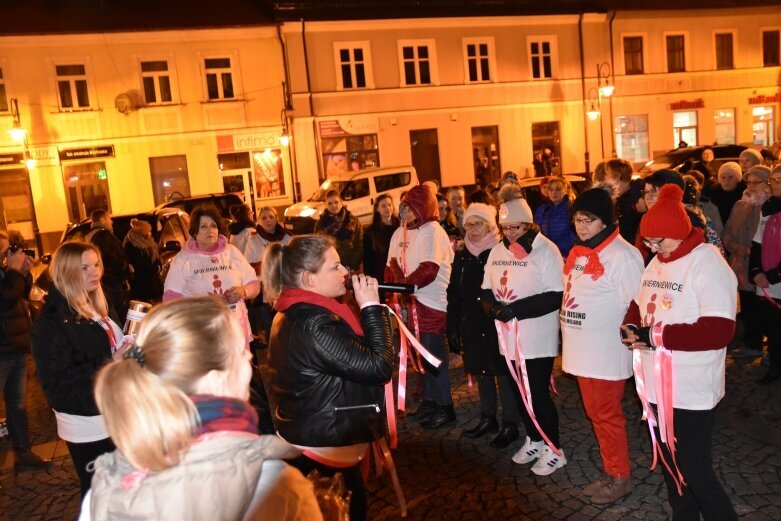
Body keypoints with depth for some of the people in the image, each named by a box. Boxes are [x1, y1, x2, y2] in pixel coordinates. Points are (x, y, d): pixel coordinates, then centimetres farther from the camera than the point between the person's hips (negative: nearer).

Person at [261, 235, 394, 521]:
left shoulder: (294, 313, 3)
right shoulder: (313, 325, -29)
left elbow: (356, 353, 9)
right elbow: (378, 367, -27)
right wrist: (372, 306, -20)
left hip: (308, 439, 10)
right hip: (325, 444, -10)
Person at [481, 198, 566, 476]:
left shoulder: (546, 250, -13)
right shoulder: (498, 251, 6)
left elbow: (555, 297, -18)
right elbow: (486, 291, 10)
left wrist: (516, 309, -24)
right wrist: (494, 308, -12)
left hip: (538, 340, -6)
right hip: (510, 338, 6)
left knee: (539, 394, 1)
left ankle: (554, 450, 20)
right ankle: (534, 440, 36)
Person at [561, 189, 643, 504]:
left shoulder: (622, 255, -16)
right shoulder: (578, 253, 9)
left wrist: (629, 340, -15)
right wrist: (568, 336, 18)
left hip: (607, 352, -8)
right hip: (581, 350, 8)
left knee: (608, 416, 6)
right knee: (595, 414, 18)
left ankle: (621, 478, 25)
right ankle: (609, 471, 34)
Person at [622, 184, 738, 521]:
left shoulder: (708, 263, -16)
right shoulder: (657, 262, 9)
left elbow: (719, 330, -25)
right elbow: (639, 303, 19)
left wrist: (658, 335, -26)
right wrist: (631, 327, -3)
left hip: (691, 391, -8)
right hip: (656, 385, 8)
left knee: (695, 473, 0)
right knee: (669, 464, 21)